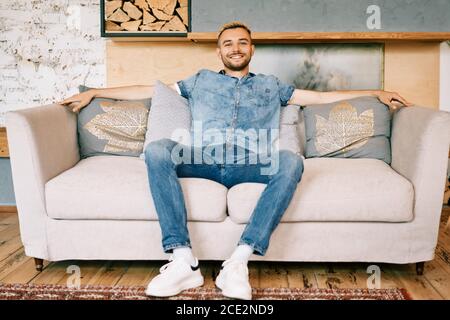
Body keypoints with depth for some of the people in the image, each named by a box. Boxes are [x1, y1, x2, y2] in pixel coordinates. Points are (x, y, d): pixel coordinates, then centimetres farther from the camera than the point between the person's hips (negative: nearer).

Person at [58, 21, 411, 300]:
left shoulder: (270, 85, 30)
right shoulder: (201, 80, 30)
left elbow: (322, 96, 27)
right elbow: (149, 90, 29)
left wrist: (377, 92, 22)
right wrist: (94, 92, 27)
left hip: (250, 163, 0)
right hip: (203, 159, 1)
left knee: (292, 162, -32)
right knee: (157, 150, -30)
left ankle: (239, 260, -35)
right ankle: (183, 259, -34)